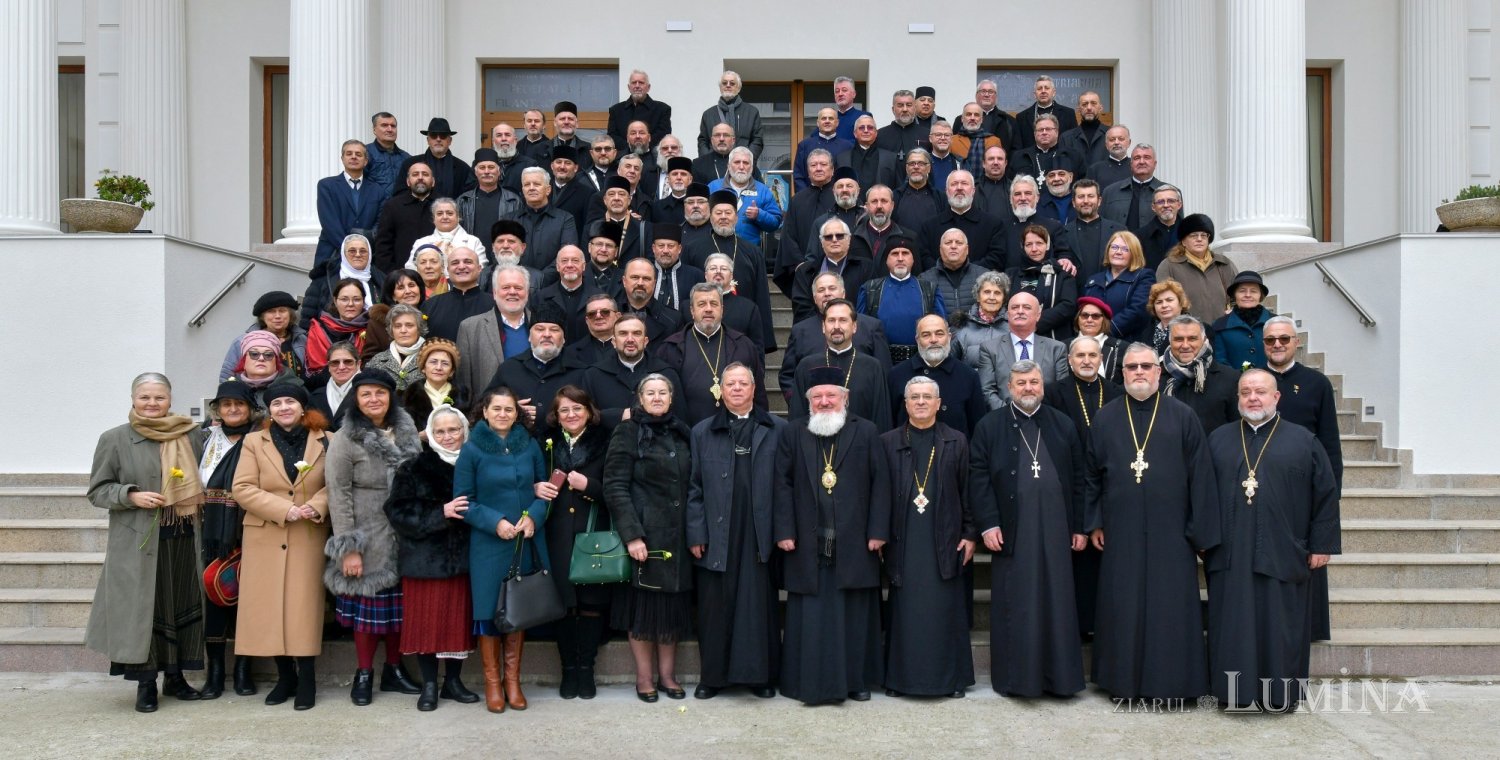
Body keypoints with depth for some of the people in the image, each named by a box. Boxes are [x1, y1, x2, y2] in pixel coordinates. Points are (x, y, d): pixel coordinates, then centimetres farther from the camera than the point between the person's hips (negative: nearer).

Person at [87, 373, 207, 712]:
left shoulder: (192, 435, 7)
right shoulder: (114, 439, 0)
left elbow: (202, 481, 18)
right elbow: (97, 490, 3)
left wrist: (198, 513, 3)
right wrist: (131, 496, -14)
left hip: (184, 541, 3)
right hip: (139, 543, -3)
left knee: (183, 605, 7)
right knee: (143, 608, -1)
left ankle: (175, 676, 22)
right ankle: (145, 683, 11)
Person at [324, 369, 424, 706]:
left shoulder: (406, 430, 4)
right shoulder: (345, 439, -10)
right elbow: (338, 496, -12)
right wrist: (348, 548, -15)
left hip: (405, 537, 4)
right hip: (368, 538, -4)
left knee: (399, 604, 11)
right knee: (369, 605, 3)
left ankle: (394, 669, 25)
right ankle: (364, 674, 18)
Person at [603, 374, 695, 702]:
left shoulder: (681, 433, 11)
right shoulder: (628, 433, -5)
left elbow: (691, 485, 14)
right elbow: (615, 487, -11)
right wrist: (632, 534, -18)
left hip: (677, 534, 5)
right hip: (644, 534, -5)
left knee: (673, 602, 8)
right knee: (643, 602, 2)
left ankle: (667, 673, 19)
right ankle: (644, 676, 13)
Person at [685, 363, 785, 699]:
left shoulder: (778, 430, 7)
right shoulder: (703, 432, 10)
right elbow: (694, 487, 6)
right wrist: (696, 534, -1)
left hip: (760, 536, -1)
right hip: (717, 536, 1)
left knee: (760, 605, 3)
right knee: (715, 606, 5)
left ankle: (760, 675, 15)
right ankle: (712, 675, 17)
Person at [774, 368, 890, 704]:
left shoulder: (866, 432, 4)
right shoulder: (793, 434, 7)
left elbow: (880, 484, 1)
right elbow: (782, 484, 2)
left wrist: (878, 531, -6)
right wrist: (784, 531, -5)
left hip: (855, 544, 0)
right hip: (807, 544, 0)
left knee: (855, 614, 7)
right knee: (810, 617, 3)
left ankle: (856, 679, 19)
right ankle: (810, 682, 12)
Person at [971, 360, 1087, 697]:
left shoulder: (1063, 425, 11)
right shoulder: (989, 426, 3)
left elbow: (1078, 478, 10)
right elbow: (979, 477, -2)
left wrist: (1079, 526, 5)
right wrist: (988, 524, -9)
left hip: (1055, 530, 2)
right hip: (1012, 531, -2)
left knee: (1057, 603, 5)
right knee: (1014, 606, 2)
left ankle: (1058, 675, 15)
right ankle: (1014, 676, 11)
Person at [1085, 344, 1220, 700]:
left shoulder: (1183, 417, 0)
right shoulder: (1106, 418, 5)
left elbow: (1200, 477, -1)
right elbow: (1091, 475, 9)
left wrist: (1202, 532, -3)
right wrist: (1093, 523, 4)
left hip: (1170, 532, -1)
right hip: (1121, 533, 1)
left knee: (1172, 607, 3)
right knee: (1123, 608, 6)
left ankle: (1171, 681, 15)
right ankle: (1123, 680, 17)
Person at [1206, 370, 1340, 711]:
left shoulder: (1302, 440, 5)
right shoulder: (1218, 440, 10)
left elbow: (1326, 493, 4)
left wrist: (1322, 543, -1)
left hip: (1283, 555, -1)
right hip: (1230, 555, 2)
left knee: (1279, 628, 3)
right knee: (1233, 628, 3)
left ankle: (1280, 694, 14)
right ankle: (1233, 692, 11)